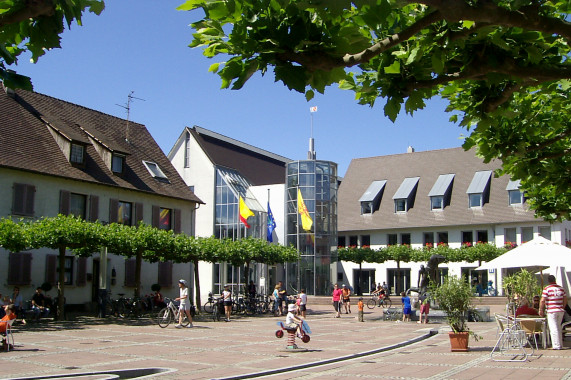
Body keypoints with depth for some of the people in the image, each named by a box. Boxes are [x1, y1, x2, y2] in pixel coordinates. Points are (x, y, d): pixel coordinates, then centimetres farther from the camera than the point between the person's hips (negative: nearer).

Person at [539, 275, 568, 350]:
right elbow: (565, 299, 13)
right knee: (558, 328, 16)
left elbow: (542, 300, -13)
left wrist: (541, 310, -5)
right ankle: (560, 344, 21)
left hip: (552, 311, -6)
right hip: (560, 311, 6)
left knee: (553, 329, -3)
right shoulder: (561, 288, 7)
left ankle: (556, 345, -4)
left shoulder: (547, 289, -9)